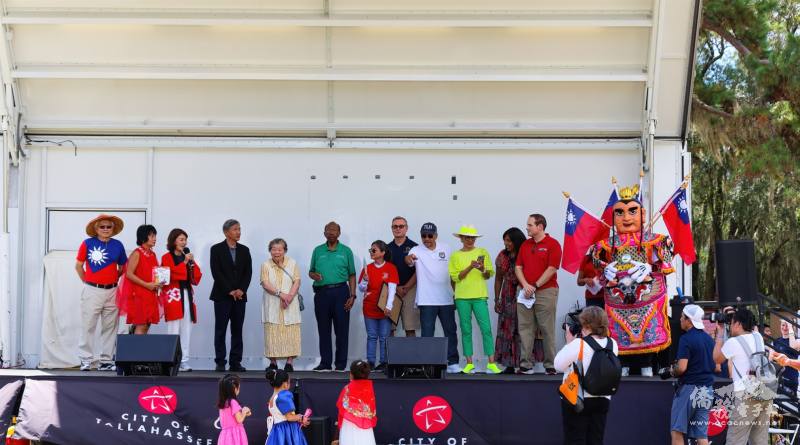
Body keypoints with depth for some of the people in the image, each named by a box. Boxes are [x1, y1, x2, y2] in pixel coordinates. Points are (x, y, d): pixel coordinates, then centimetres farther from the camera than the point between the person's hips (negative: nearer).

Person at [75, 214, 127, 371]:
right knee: (88, 326, -4)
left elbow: (122, 267, 18)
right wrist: (87, 282, 3)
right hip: (92, 290, -3)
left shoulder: (118, 245, 6)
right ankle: (86, 359, 1)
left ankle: (106, 360, 11)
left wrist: (113, 280, 7)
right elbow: (78, 266, 6)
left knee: (110, 327, 5)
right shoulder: (88, 243, -2)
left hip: (112, 291, 3)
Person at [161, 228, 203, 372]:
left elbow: (196, 279, 14)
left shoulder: (188, 257, 19)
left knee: (186, 331, 3)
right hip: (173, 295, -6)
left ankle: (184, 361, 5)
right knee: (174, 330, -9)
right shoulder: (166, 258, 3)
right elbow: (170, 275, -13)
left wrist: (192, 263, 0)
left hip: (187, 295, 6)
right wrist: (184, 262, -9)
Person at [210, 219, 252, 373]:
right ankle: (220, 363, 0)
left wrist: (241, 290, -8)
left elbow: (248, 272, 7)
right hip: (222, 296, -4)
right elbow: (216, 272, -8)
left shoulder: (244, 250, 12)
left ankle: (235, 362, 5)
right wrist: (230, 291, -12)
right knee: (220, 330, -2)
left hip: (240, 295, 4)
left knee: (237, 330, 3)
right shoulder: (216, 249, 0)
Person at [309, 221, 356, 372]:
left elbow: (352, 275, 7)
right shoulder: (318, 251, 12)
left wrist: (352, 295, -2)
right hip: (322, 293, 2)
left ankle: (341, 364, 2)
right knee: (324, 330, 4)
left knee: (341, 329, -2)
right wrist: (314, 275, -7)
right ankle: (325, 363, 8)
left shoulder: (346, 251, 7)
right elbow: (311, 271, 17)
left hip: (340, 292, -2)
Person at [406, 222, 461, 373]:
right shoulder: (417, 250, -2)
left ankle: (453, 363, 15)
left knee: (450, 331, 7)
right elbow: (409, 258, -25)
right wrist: (409, 258, -49)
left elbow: (453, 272, 14)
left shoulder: (445, 249, 7)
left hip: (446, 299, 3)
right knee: (427, 334, -2)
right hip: (427, 300, -3)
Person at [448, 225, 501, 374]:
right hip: (462, 297, 1)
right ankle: (469, 363, 7)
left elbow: (489, 275, 6)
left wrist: (483, 270, -15)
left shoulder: (482, 252, 8)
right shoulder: (455, 256, 8)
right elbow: (455, 277, -1)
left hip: (480, 295, -1)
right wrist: (470, 267, -13)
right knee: (466, 330, 2)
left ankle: (491, 363, -8)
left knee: (486, 328, -8)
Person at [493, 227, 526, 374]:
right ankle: (509, 365, 4)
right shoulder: (502, 256, 9)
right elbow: (499, 279, 14)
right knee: (506, 330, 1)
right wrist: (497, 299, 10)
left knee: (521, 330, -8)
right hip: (507, 298, 5)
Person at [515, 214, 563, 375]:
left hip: (545, 291, -6)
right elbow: (518, 267, 11)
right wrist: (525, 285, -6)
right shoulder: (525, 245, 15)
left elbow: (552, 269, -10)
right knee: (525, 329, 2)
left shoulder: (552, 244, -3)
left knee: (547, 330, -3)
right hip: (526, 293, 6)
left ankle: (550, 366, 1)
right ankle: (526, 365, 4)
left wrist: (535, 286, -11)